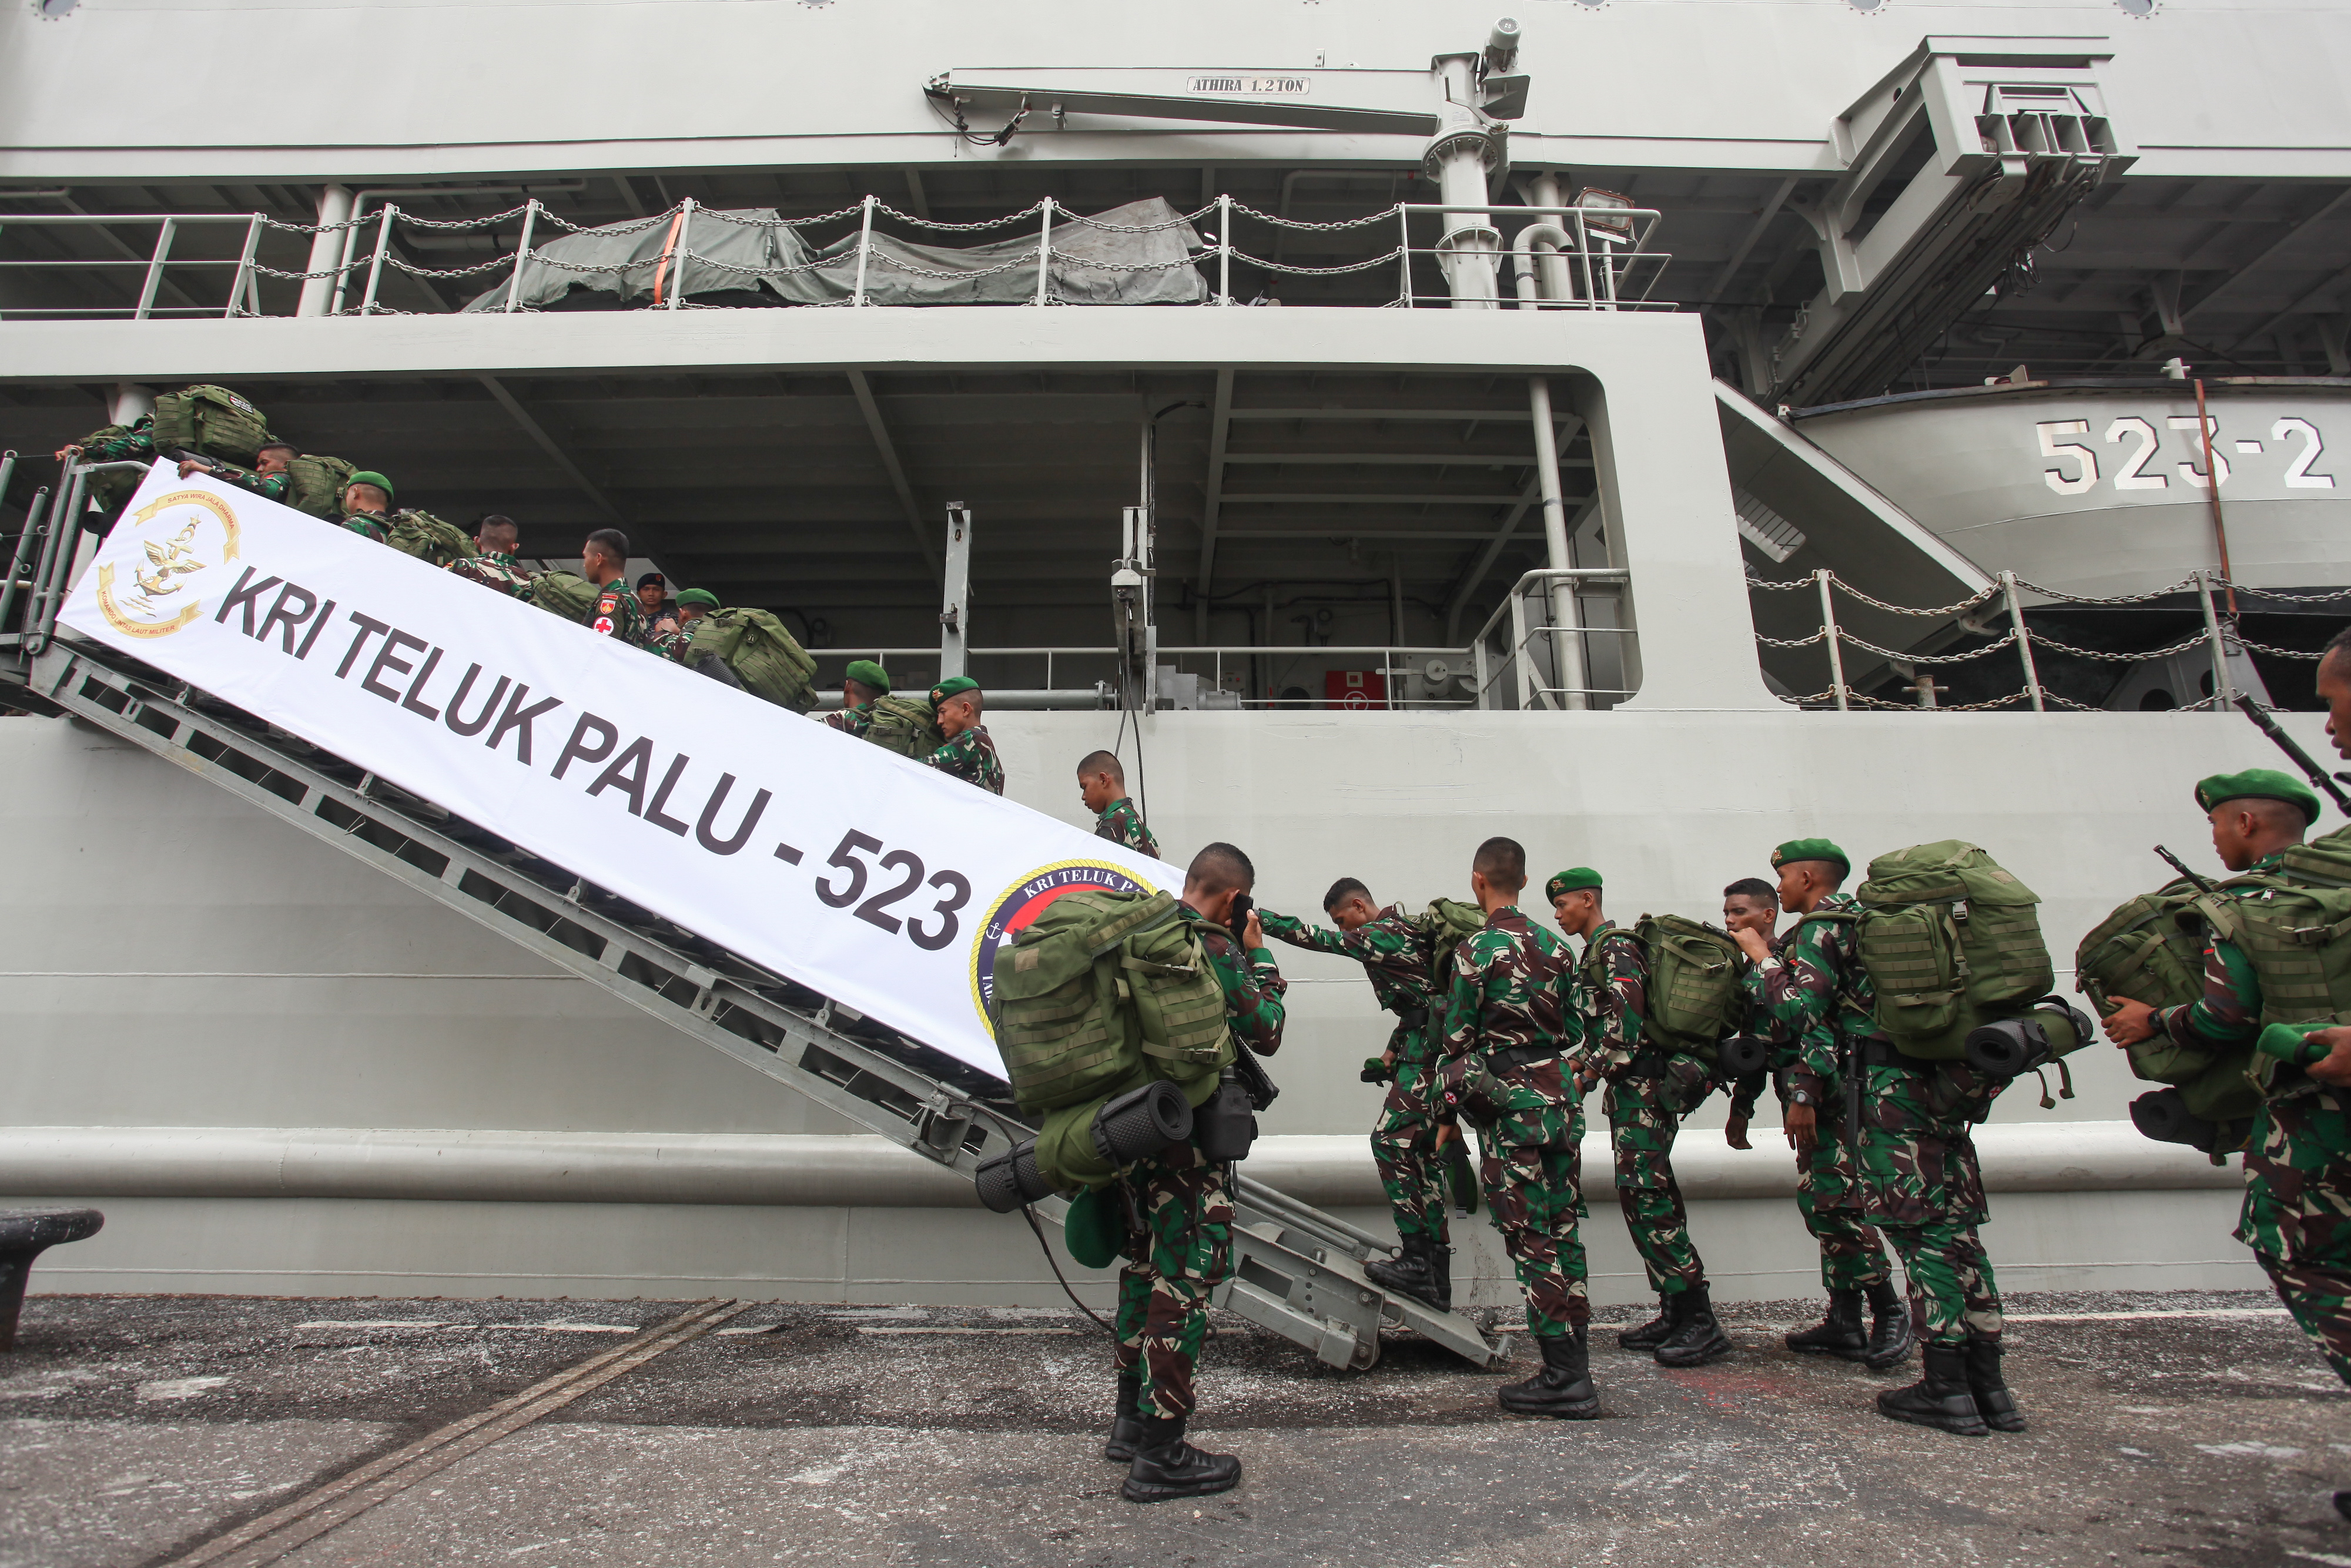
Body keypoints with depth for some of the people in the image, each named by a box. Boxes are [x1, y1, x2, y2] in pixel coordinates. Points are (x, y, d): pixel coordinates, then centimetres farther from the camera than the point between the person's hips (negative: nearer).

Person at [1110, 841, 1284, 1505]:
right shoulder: (1215, 947, -15)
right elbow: (1265, 1034, -7)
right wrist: (1259, 958, 4)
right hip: (1188, 1134, -8)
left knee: (1147, 1263, 20)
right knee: (1188, 1277, 0)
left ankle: (1132, 1422, 32)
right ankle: (1159, 1456, 7)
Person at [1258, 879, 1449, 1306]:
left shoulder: (1381, 935, -13)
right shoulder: (1401, 930, 18)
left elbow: (1314, 938, -17)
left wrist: (1255, 915, -13)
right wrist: (1391, 1054, 19)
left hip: (1427, 1053, -10)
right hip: (1427, 1050, 10)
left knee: (1390, 1141, -10)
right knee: (1421, 1154, 11)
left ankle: (1418, 1262, -8)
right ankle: (1436, 1278, 15)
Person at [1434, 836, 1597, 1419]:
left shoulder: (1475, 948, -10)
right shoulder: (1553, 944, 9)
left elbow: (1457, 1040, -8)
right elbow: (1567, 1028, 15)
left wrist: (1449, 1115, 1)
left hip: (1511, 1105, -7)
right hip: (1561, 1093, 7)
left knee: (1531, 1241, 0)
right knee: (1563, 1232, 13)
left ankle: (1564, 1379, 5)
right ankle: (1576, 1369, 21)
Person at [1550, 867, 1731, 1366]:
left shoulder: (1615, 947, -11)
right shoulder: (1597, 952, 21)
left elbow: (1625, 1021, -21)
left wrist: (1588, 1073, -16)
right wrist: (1574, 1062, 12)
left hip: (1643, 1085, -10)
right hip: (1631, 1087, 10)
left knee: (1643, 1193, -13)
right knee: (1643, 1195, 10)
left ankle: (1701, 1322, -10)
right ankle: (1675, 1315, 15)